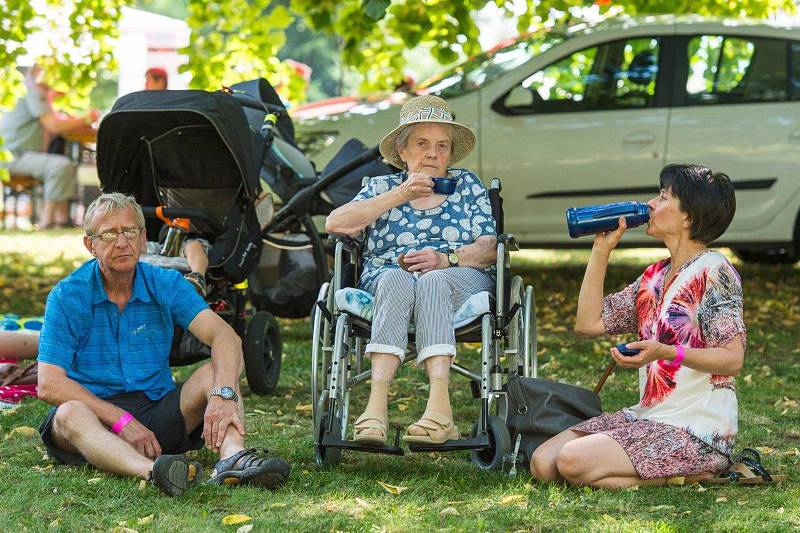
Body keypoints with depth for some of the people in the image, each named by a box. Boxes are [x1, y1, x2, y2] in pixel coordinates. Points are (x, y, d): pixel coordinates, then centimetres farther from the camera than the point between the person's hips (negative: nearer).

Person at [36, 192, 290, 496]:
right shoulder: (66, 297, -5)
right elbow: (49, 384, -13)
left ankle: (233, 457, -47)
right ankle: (151, 471, -63)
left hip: (157, 409, 3)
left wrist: (223, 394, -35)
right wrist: (122, 421, -22)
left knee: (215, 373, -18)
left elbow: (226, 337, -13)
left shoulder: (167, 285, 2)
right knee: (70, 415, -35)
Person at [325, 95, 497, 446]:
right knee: (395, 279, -35)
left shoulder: (468, 186, 20)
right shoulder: (382, 187, 19)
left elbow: (490, 248, 7)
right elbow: (335, 224, 0)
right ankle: (377, 405, -50)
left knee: (432, 281, -35)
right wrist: (399, 196, -5)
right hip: (387, 281, 0)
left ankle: (439, 406, -53)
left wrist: (445, 259, -13)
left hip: (458, 280, 0)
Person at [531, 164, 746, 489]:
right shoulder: (655, 276, 15)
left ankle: (697, 475, -7)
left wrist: (666, 352, -31)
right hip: (646, 417, 9)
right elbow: (588, 323, 11)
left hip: (695, 431, -9)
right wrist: (602, 249, 8)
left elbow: (733, 360, -17)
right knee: (543, 463, -2)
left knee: (573, 462, -24)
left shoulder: (713, 272, -10)